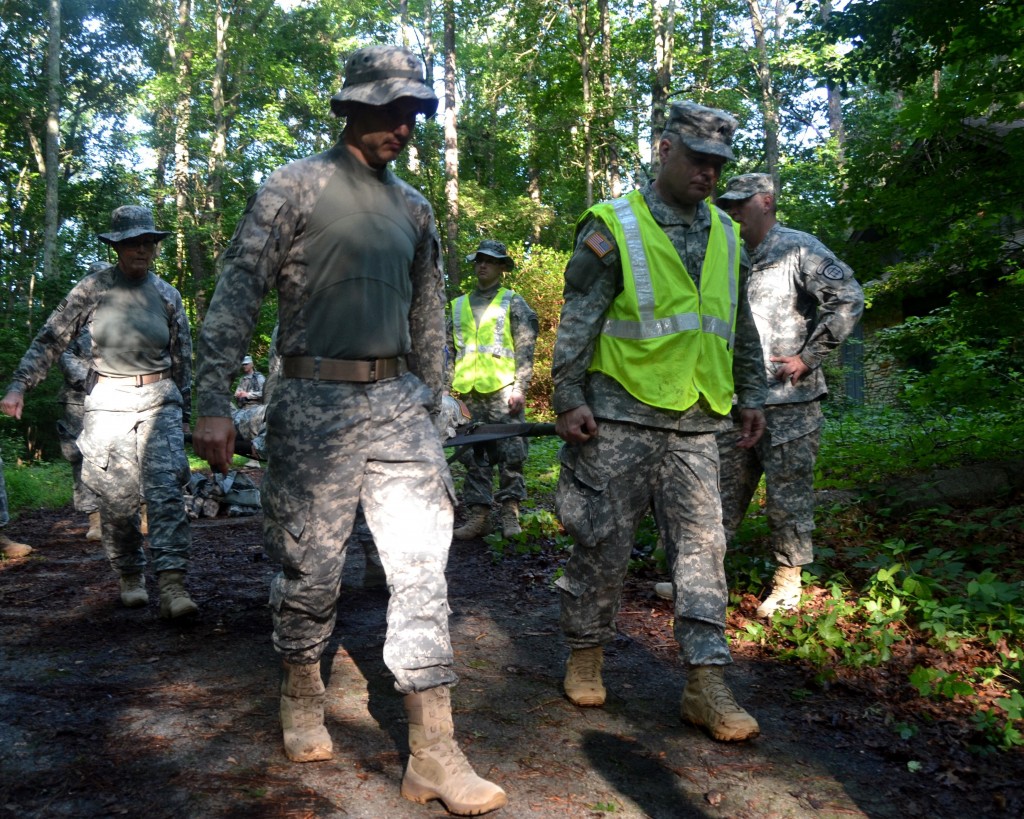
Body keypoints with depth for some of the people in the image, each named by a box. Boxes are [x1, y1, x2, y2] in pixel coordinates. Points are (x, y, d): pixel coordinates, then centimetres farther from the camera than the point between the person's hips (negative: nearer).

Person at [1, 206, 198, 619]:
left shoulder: (167, 296, 8)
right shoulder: (94, 288, 2)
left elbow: (183, 358, 14)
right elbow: (51, 338, 2)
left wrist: (183, 413, 14)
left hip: (159, 399, 1)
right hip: (108, 401, 0)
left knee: (166, 488, -12)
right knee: (116, 497, 3)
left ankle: (172, 585, -16)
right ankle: (130, 575, 21)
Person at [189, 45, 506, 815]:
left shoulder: (413, 207, 15)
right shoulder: (295, 187, -1)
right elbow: (237, 294, -7)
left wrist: (431, 402, 17)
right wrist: (215, 402, -14)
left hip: (398, 400, 4)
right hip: (315, 404, -4)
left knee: (424, 562, -3)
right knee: (311, 566, 6)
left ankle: (433, 752, 2)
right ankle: (302, 700, 33)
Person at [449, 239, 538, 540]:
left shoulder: (513, 302, 8)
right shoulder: (458, 306, 19)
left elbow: (525, 348, 0)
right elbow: (450, 351, 18)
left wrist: (520, 388, -9)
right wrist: (447, 388, 8)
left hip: (502, 390, -4)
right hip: (469, 392, 4)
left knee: (510, 452, -3)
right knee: (474, 455, 4)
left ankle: (510, 513, 4)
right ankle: (478, 515, 9)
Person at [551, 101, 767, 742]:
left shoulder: (726, 235, 16)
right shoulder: (613, 226, -1)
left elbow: (741, 326, 23)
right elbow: (577, 321, -5)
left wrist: (752, 395, 19)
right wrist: (569, 398, -11)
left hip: (696, 423, 5)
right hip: (620, 418, -4)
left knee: (703, 545, 2)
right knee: (604, 542, 3)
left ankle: (707, 683, 8)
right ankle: (586, 657, 22)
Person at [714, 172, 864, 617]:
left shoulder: (799, 249, -6)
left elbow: (848, 300, -14)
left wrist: (808, 357, -15)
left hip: (789, 402, -7)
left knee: (788, 496, 2)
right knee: (722, 489, 9)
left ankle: (788, 584, 16)